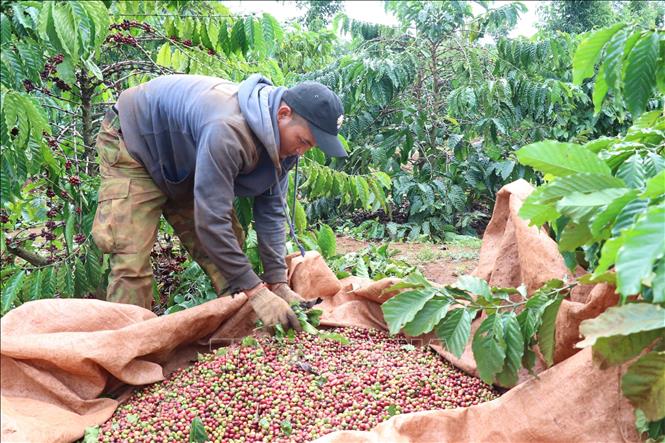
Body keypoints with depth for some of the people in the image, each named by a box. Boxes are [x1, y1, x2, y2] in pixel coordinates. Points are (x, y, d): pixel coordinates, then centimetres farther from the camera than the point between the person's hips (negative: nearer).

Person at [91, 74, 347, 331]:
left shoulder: (284, 139, -15)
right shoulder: (228, 131, -43)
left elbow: (272, 211, -9)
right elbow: (210, 220, -41)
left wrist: (278, 282, -15)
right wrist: (254, 291, -37)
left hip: (185, 164, 7)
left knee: (228, 250, 0)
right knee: (132, 259, -18)